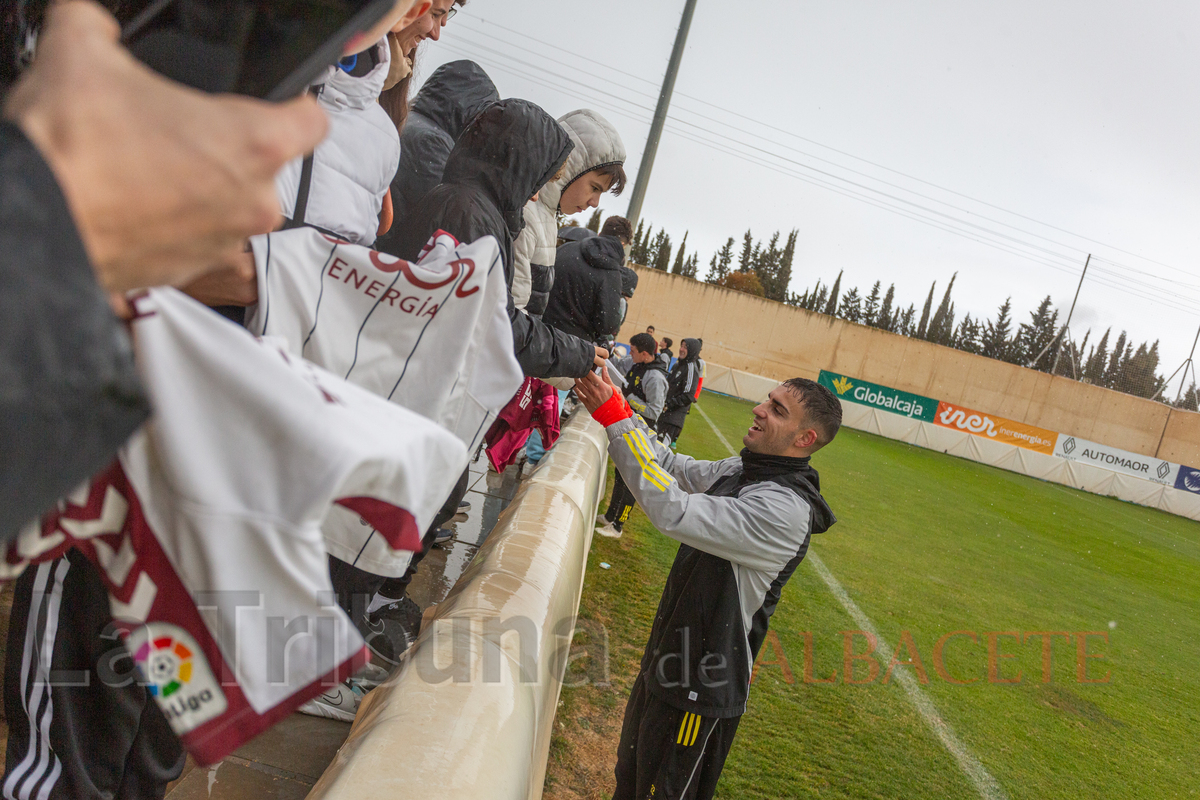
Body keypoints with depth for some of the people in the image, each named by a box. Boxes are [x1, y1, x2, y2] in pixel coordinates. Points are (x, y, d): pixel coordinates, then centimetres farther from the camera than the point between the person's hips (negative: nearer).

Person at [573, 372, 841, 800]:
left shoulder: (785, 509, -30)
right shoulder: (739, 470, -1)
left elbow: (674, 511, -36)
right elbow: (673, 467, 6)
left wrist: (615, 419, -33)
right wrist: (616, 407, -7)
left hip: (699, 684, -8)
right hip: (668, 653, 8)